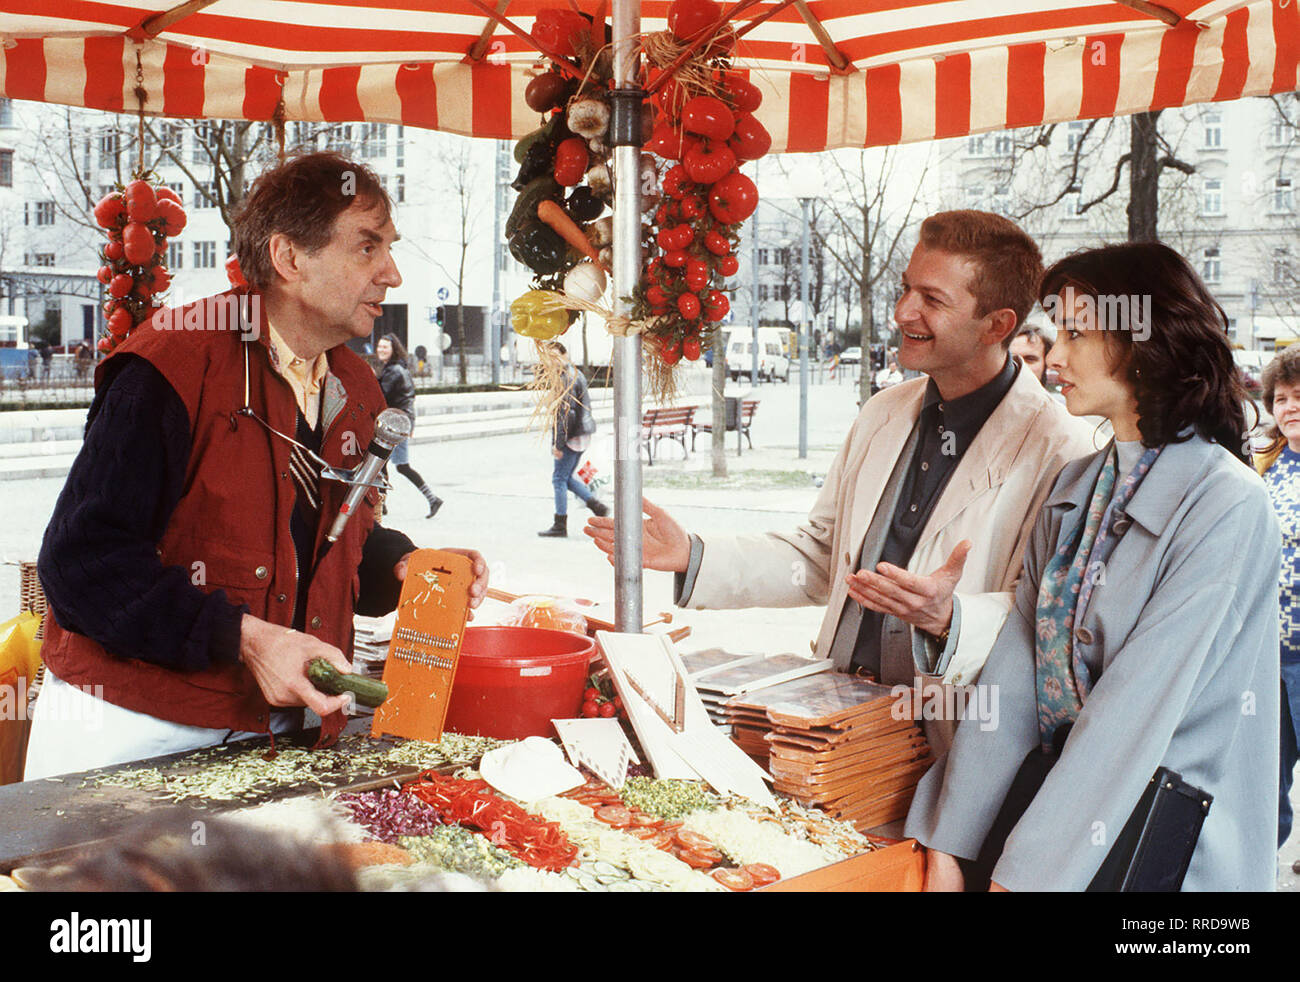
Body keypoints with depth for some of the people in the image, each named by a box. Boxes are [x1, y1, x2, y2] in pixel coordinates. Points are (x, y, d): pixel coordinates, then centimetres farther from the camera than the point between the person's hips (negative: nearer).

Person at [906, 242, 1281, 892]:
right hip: (1050, 787, 5)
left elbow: (1133, 710, -21)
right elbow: (1013, 675, -1)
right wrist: (948, 846, -8)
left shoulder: (1229, 508, -15)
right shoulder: (1074, 487, 7)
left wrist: (1023, 872, -23)